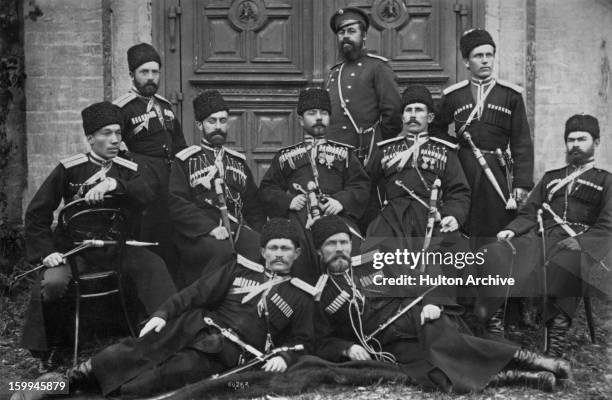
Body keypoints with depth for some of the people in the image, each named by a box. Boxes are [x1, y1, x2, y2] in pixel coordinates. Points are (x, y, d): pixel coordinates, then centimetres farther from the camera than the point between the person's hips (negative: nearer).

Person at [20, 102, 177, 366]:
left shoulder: (128, 170, 5)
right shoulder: (68, 170, -1)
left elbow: (147, 198, -16)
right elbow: (37, 213, 1)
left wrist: (113, 184, -32)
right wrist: (46, 251, -10)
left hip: (117, 248, 2)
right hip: (76, 249, -1)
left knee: (153, 266, -25)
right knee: (52, 282, -28)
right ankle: (50, 345, 0)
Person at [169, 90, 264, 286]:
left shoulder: (238, 161, 23)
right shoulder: (185, 160, 8)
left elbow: (253, 205, 22)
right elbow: (177, 204, -4)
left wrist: (258, 233, 3)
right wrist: (211, 228, -17)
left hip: (238, 229, 4)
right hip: (198, 235, -4)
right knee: (223, 250, -35)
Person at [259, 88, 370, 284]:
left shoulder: (344, 153, 24)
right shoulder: (285, 156, 24)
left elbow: (362, 186, 15)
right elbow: (267, 188, 19)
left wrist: (342, 201, -5)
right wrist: (288, 200, -1)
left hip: (336, 215, 0)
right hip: (297, 215, 0)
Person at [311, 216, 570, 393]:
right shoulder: (320, 296, 12)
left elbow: (418, 286, 16)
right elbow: (324, 344, 13)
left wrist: (432, 304, -5)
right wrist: (348, 348, -8)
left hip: (417, 318, 1)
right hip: (395, 349, -1)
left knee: (444, 341, -33)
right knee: (438, 379, -29)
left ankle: (529, 359, -30)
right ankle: (526, 377, -29)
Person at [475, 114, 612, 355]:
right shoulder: (550, 178, 31)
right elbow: (528, 214, 22)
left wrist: (578, 242, -15)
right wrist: (511, 230, -1)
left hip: (577, 246, -3)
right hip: (537, 239, 4)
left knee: (565, 265, -40)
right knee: (497, 254, -28)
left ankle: (553, 352, -42)